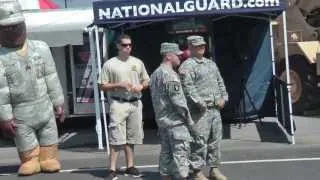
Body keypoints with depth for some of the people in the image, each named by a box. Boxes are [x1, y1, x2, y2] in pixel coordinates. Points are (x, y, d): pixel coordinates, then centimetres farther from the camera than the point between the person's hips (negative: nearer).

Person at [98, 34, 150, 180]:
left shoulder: (138, 62, 12)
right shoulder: (109, 64, -2)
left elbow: (146, 81, 19)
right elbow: (102, 86, -1)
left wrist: (141, 86, -4)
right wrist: (119, 85, -15)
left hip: (135, 103, 5)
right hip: (118, 103, -4)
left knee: (131, 136, 11)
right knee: (116, 137, -10)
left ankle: (130, 166, 20)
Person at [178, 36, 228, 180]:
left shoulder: (211, 63, 20)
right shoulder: (187, 66, -7)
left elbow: (220, 82, 23)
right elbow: (188, 88, -16)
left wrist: (223, 98, 9)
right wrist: (200, 103, -19)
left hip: (215, 109, 8)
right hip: (200, 110, -8)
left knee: (215, 139, 12)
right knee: (199, 141, -7)